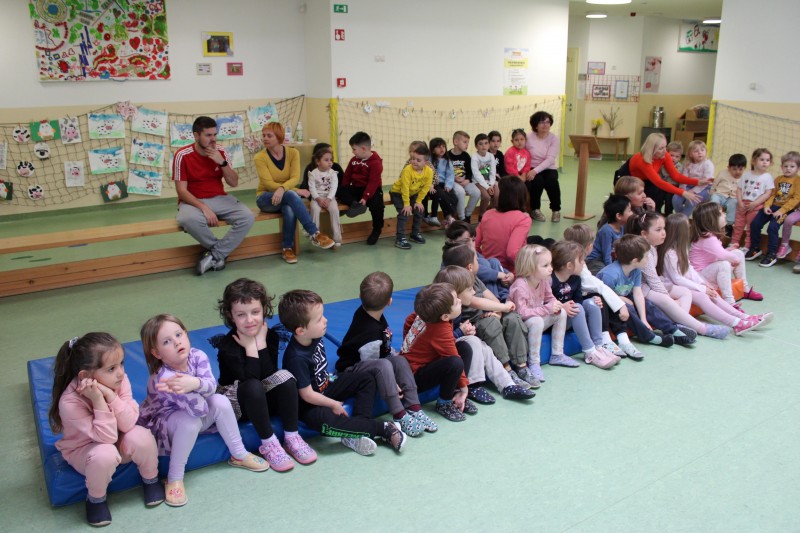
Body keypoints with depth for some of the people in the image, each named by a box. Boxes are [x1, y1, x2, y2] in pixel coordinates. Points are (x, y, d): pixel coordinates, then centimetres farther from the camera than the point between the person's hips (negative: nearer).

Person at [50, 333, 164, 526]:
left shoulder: (119, 380, -22)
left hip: (117, 441, 3)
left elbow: (128, 425, -26)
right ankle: (96, 499, -5)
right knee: (105, 455, -35)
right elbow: (107, 437, -34)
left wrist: (110, 395, -38)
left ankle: (151, 480, 2)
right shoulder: (70, 402, -33)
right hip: (83, 450, -3)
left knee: (141, 436, -27)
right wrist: (99, 401, -43)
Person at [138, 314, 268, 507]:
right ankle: (174, 479, -18)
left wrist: (195, 383, -54)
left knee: (221, 401, -17)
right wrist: (185, 387, -54)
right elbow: (199, 409, -38)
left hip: (191, 414, 6)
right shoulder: (163, 377, -35)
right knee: (191, 421, -34)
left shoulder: (197, 356, -20)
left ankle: (239, 455, 0)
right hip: (161, 423, -6)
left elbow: (211, 386, -34)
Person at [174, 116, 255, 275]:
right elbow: (181, 190, -13)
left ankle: (214, 255, -15)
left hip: (219, 199, 4)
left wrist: (222, 162, -16)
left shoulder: (221, 152, 0)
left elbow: (234, 183, 2)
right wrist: (204, 208, -27)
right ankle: (220, 252, -11)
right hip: (194, 201, -3)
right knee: (189, 220, -39)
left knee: (247, 217, -22)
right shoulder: (183, 156, -11)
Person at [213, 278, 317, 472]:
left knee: (285, 376, -25)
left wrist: (261, 344, -23)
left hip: (264, 399, 4)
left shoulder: (270, 336, -7)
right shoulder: (227, 344, -20)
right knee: (253, 387, -36)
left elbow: (270, 376, -18)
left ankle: (292, 436, -16)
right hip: (235, 404, -4)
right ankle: (268, 443, -23)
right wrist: (250, 347, -27)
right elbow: (250, 379, -31)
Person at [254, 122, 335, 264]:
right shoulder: (260, 158, -10)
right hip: (265, 199, -2)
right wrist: (297, 191, -28)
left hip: (286, 197, 2)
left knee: (290, 211, -36)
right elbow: (269, 184, -19)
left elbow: (295, 178, -15)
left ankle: (287, 248, -19)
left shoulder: (293, 153, -3)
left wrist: (282, 189, -37)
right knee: (291, 195, -35)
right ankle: (314, 234, -34)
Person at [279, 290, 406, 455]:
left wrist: (329, 379, 13)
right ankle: (383, 428, -25)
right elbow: (307, 394, -23)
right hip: (310, 406, -9)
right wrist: (334, 404, -13)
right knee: (326, 421, -39)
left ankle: (358, 430, -14)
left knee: (366, 379, 4)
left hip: (325, 387, 9)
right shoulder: (297, 358, -31)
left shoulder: (314, 337, -7)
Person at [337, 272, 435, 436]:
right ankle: (400, 416, -30)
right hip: (351, 370, -9)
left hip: (370, 362, 9)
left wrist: (394, 354, 11)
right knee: (384, 365, -35)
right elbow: (371, 363, -22)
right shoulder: (371, 335, -33)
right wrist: (392, 384, -15)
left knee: (401, 361, -10)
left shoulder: (364, 311, -7)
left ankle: (414, 409, -11)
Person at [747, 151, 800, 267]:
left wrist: (782, 210, -19)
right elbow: (772, 194, 11)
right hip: (773, 206, 6)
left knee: (772, 227, -25)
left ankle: (772, 255, -13)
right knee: (754, 224, -7)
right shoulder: (778, 179, 14)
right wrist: (767, 206, -8)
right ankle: (755, 249, 11)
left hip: (786, 209, -6)